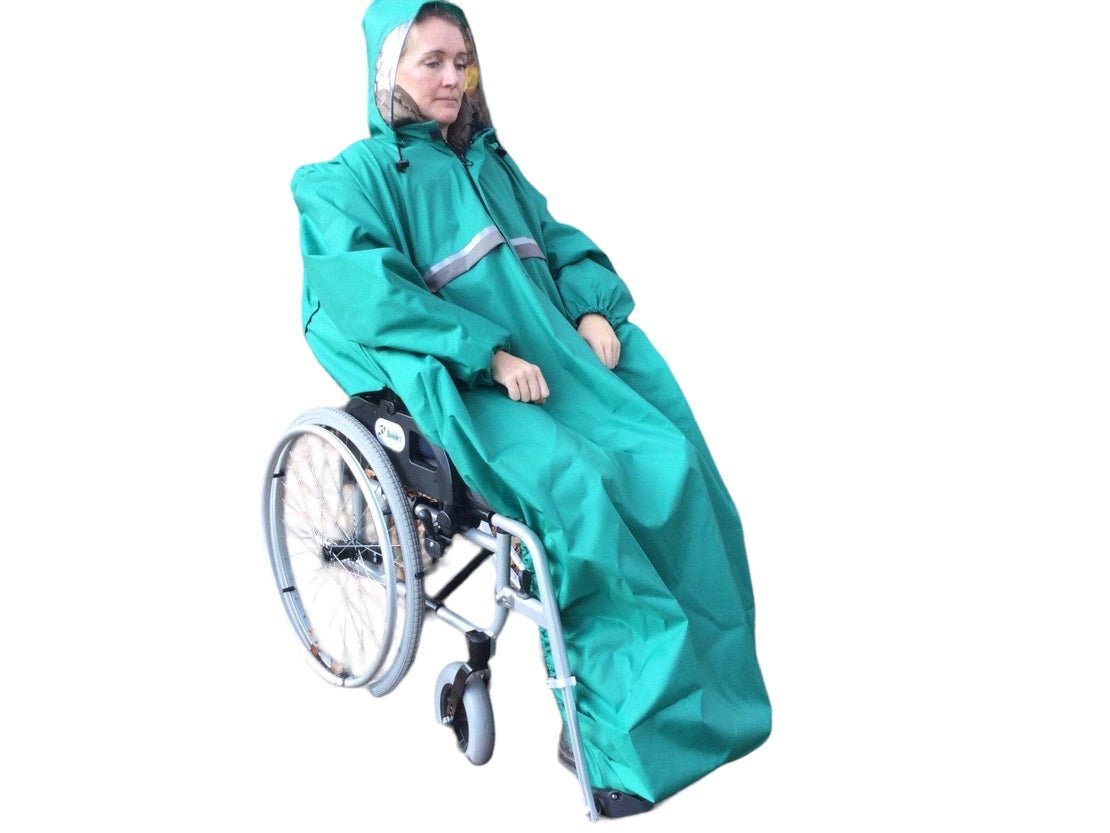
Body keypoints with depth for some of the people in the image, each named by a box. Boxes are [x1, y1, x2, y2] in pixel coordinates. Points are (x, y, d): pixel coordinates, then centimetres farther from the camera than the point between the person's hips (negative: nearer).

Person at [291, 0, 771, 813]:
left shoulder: (491, 161, 24)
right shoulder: (357, 177, 4)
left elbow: (561, 245, 20)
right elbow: (374, 298, -12)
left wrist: (594, 308, -3)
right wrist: (488, 352, -22)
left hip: (552, 360, 6)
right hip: (453, 384, -6)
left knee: (674, 460, -17)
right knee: (572, 482, -32)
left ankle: (710, 684, -7)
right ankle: (632, 728, -22)